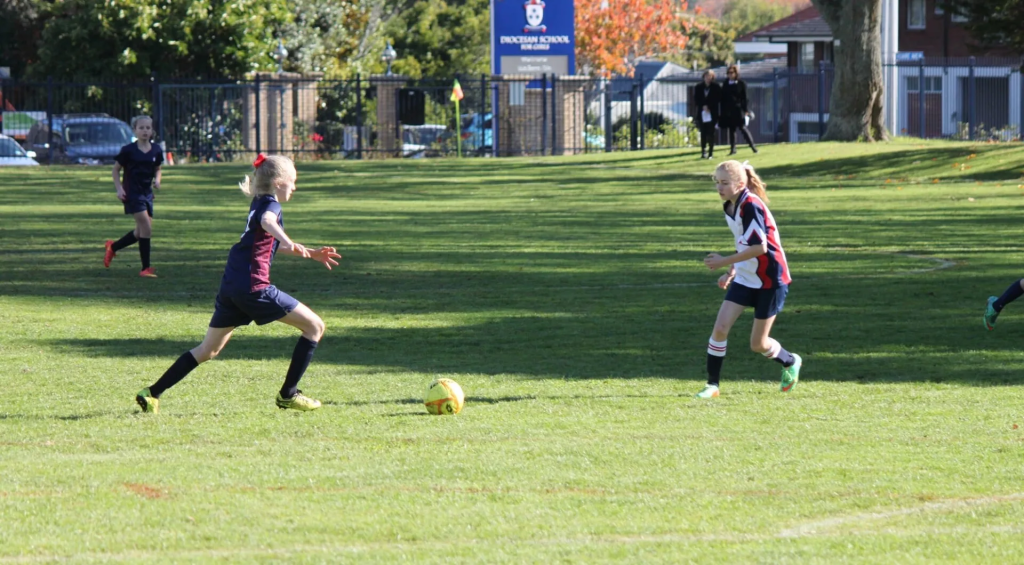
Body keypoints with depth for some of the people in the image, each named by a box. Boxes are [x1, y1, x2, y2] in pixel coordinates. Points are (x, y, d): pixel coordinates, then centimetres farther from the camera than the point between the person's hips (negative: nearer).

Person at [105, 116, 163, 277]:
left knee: (141, 232, 11)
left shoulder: (156, 150, 3)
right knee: (146, 228, -15)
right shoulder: (128, 150, -9)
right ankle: (146, 267, -8)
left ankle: (113, 247, 36)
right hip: (132, 193, -6)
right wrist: (119, 188, -10)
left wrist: (157, 179, -3)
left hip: (147, 192, 6)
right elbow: (116, 169, 1)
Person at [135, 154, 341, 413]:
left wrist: (311, 254, 41)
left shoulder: (259, 204, 24)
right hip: (254, 287, -9)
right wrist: (289, 243, -49)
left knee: (208, 350, 17)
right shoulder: (271, 205, -4)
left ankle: (152, 394, 9)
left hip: (230, 287, 9)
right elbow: (267, 222, -30)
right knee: (315, 326, 0)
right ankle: (288, 394, 1)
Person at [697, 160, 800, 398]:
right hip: (745, 278, 7)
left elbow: (759, 247, -27)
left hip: (770, 280, -7)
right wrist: (732, 271, 10)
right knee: (720, 328, -8)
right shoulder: (730, 208, 6)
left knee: (758, 344, 3)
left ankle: (790, 363, 32)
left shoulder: (751, 206, -21)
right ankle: (712, 385, 0)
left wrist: (725, 262, -24)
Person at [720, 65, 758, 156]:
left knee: (743, 128, -9)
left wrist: (745, 110, -7)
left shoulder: (741, 84, 1)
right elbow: (723, 98, 12)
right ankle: (733, 149, 11)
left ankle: (752, 146, -3)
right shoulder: (725, 84, 11)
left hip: (738, 110, -4)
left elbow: (744, 98, -1)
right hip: (728, 111, 4)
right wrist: (722, 111, 8)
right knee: (731, 130, 6)